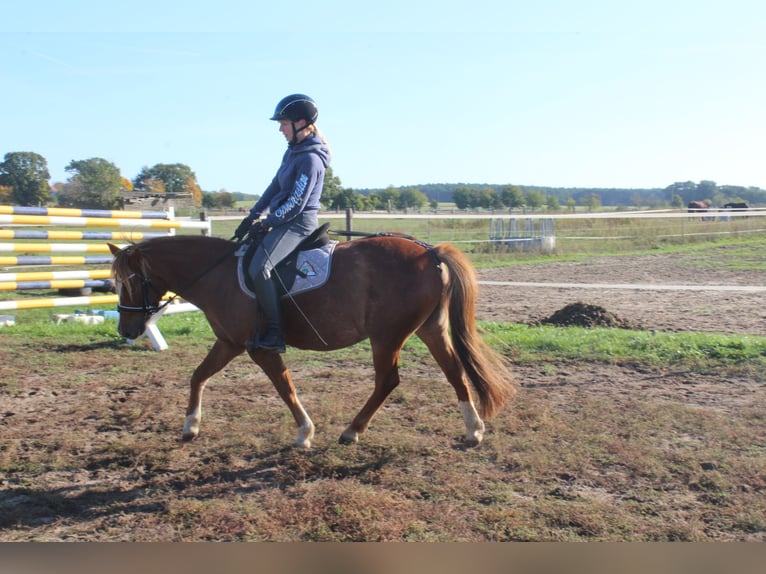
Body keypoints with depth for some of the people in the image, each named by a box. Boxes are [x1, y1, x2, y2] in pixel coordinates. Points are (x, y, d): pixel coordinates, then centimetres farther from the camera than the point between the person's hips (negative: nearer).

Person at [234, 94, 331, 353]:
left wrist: (266, 223, -11)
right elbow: (275, 187, 16)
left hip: (298, 223, -11)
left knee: (259, 267, -28)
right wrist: (252, 216, 10)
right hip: (285, 221, 11)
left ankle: (274, 334, -22)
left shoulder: (310, 159, -17)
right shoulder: (293, 151, 13)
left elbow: (295, 205, -20)